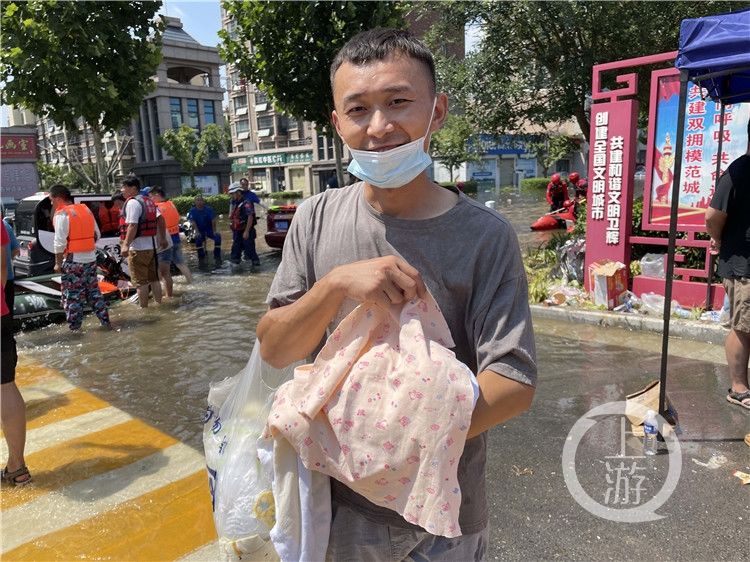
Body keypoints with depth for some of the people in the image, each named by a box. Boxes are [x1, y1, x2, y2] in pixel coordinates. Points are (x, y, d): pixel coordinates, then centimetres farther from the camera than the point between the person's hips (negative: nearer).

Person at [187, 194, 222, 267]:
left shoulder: (208, 209, -8)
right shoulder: (192, 210, -6)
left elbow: (213, 220, -12)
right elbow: (193, 222, -13)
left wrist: (214, 231, -20)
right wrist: (197, 232, -25)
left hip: (209, 229, 0)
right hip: (200, 230, 0)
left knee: (218, 237, -26)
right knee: (198, 238, -32)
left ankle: (217, 258, -15)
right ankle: (201, 258, -16)